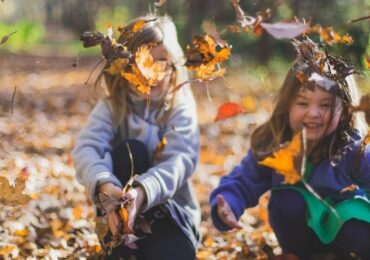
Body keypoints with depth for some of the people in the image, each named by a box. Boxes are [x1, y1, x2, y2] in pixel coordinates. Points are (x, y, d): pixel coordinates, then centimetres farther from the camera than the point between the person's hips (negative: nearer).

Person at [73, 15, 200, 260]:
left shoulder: (181, 108, -7)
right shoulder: (111, 107, -5)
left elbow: (180, 160, -25)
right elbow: (86, 149, -24)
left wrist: (142, 192, -46)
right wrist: (105, 185, -48)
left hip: (171, 210, -2)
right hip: (121, 212, 2)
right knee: (130, 151, -28)